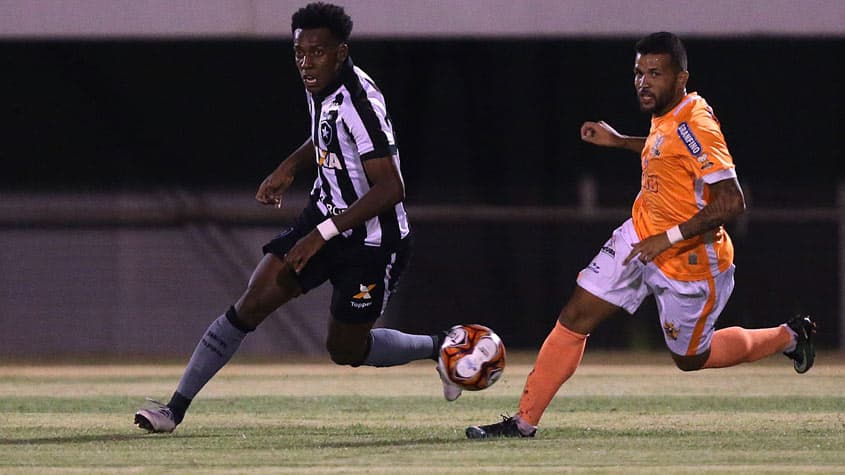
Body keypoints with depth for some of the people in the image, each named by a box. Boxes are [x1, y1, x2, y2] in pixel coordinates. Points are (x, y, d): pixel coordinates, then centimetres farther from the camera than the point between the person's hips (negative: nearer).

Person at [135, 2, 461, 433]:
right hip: (325, 214, 7)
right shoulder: (320, 87, -1)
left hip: (370, 241, -7)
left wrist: (321, 236, -31)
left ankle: (442, 348, 31)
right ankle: (175, 408, -2)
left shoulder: (358, 102, -28)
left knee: (345, 349, 7)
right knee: (251, 305, -3)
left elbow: (390, 189, -31)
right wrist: (288, 169, 5)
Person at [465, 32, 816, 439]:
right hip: (639, 238, 8)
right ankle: (524, 421, 4)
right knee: (575, 318, -1)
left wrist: (668, 238, -31)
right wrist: (619, 141, 19)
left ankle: (789, 337, 34)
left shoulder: (695, 127, -27)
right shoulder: (667, 116, 0)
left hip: (689, 262, -8)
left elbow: (731, 202, -32)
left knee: (690, 358, 13)